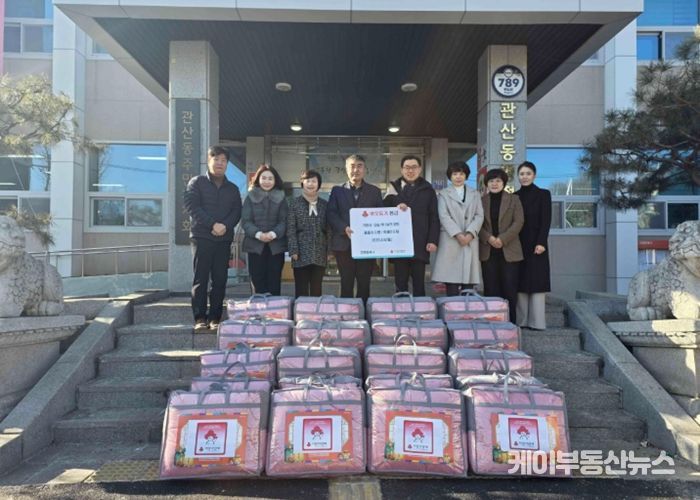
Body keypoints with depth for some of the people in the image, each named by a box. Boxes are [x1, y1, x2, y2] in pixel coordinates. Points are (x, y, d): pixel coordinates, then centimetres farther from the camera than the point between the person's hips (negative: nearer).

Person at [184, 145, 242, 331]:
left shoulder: (233, 188, 16)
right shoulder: (197, 182, 6)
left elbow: (237, 212, 7)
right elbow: (192, 207, -6)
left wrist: (225, 226, -13)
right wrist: (213, 224, -15)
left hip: (224, 239, 3)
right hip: (201, 237, -3)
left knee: (220, 280, 2)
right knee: (200, 279, -2)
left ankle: (215, 318, 7)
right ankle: (200, 318, 2)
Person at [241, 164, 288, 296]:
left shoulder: (281, 198, 9)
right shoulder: (250, 197, 7)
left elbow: (284, 221, 1)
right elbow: (245, 221, -1)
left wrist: (273, 234, -18)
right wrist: (258, 234, -18)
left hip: (276, 246, 1)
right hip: (255, 245, 0)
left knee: (274, 284, 1)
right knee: (257, 283, -1)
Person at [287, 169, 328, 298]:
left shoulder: (325, 204, 10)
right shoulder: (295, 204, 2)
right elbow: (291, 230, -3)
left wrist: (330, 250, 4)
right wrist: (293, 251, -11)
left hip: (320, 254, 3)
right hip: (302, 253, -2)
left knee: (317, 290, 8)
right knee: (301, 290, 2)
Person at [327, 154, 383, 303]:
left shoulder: (374, 191, 11)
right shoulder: (337, 190, 10)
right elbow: (331, 214, -1)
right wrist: (345, 228, -17)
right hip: (344, 243, 0)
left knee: (364, 283, 4)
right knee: (346, 283, 4)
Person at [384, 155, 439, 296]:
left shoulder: (427, 190, 8)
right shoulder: (393, 188, 10)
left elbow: (434, 218, 5)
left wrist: (433, 240, -5)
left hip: (420, 244, -1)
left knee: (419, 283, 5)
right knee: (400, 284, 4)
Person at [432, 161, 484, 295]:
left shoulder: (475, 194, 19)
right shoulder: (443, 194, 12)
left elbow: (479, 216, 7)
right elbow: (444, 216, -1)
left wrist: (470, 234, -9)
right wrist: (458, 234, -13)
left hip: (470, 241, 2)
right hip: (451, 240, -2)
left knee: (469, 280, -2)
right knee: (451, 281, -7)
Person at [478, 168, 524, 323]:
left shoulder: (513, 199, 8)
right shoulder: (481, 201, 11)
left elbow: (518, 222, -2)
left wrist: (502, 239, -13)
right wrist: (488, 238, -12)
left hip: (508, 250, -1)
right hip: (488, 251, 1)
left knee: (510, 288, -2)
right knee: (491, 288, 1)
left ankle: (510, 322, 5)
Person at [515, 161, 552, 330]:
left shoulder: (543, 194, 3)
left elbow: (546, 220, -5)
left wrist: (541, 242, -15)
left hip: (536, 244, -3)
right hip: (518, 245, 4)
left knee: (536, 282, -4)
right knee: (520, 283, 3)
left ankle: (537, 322, -2)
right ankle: (521, 321, 7)